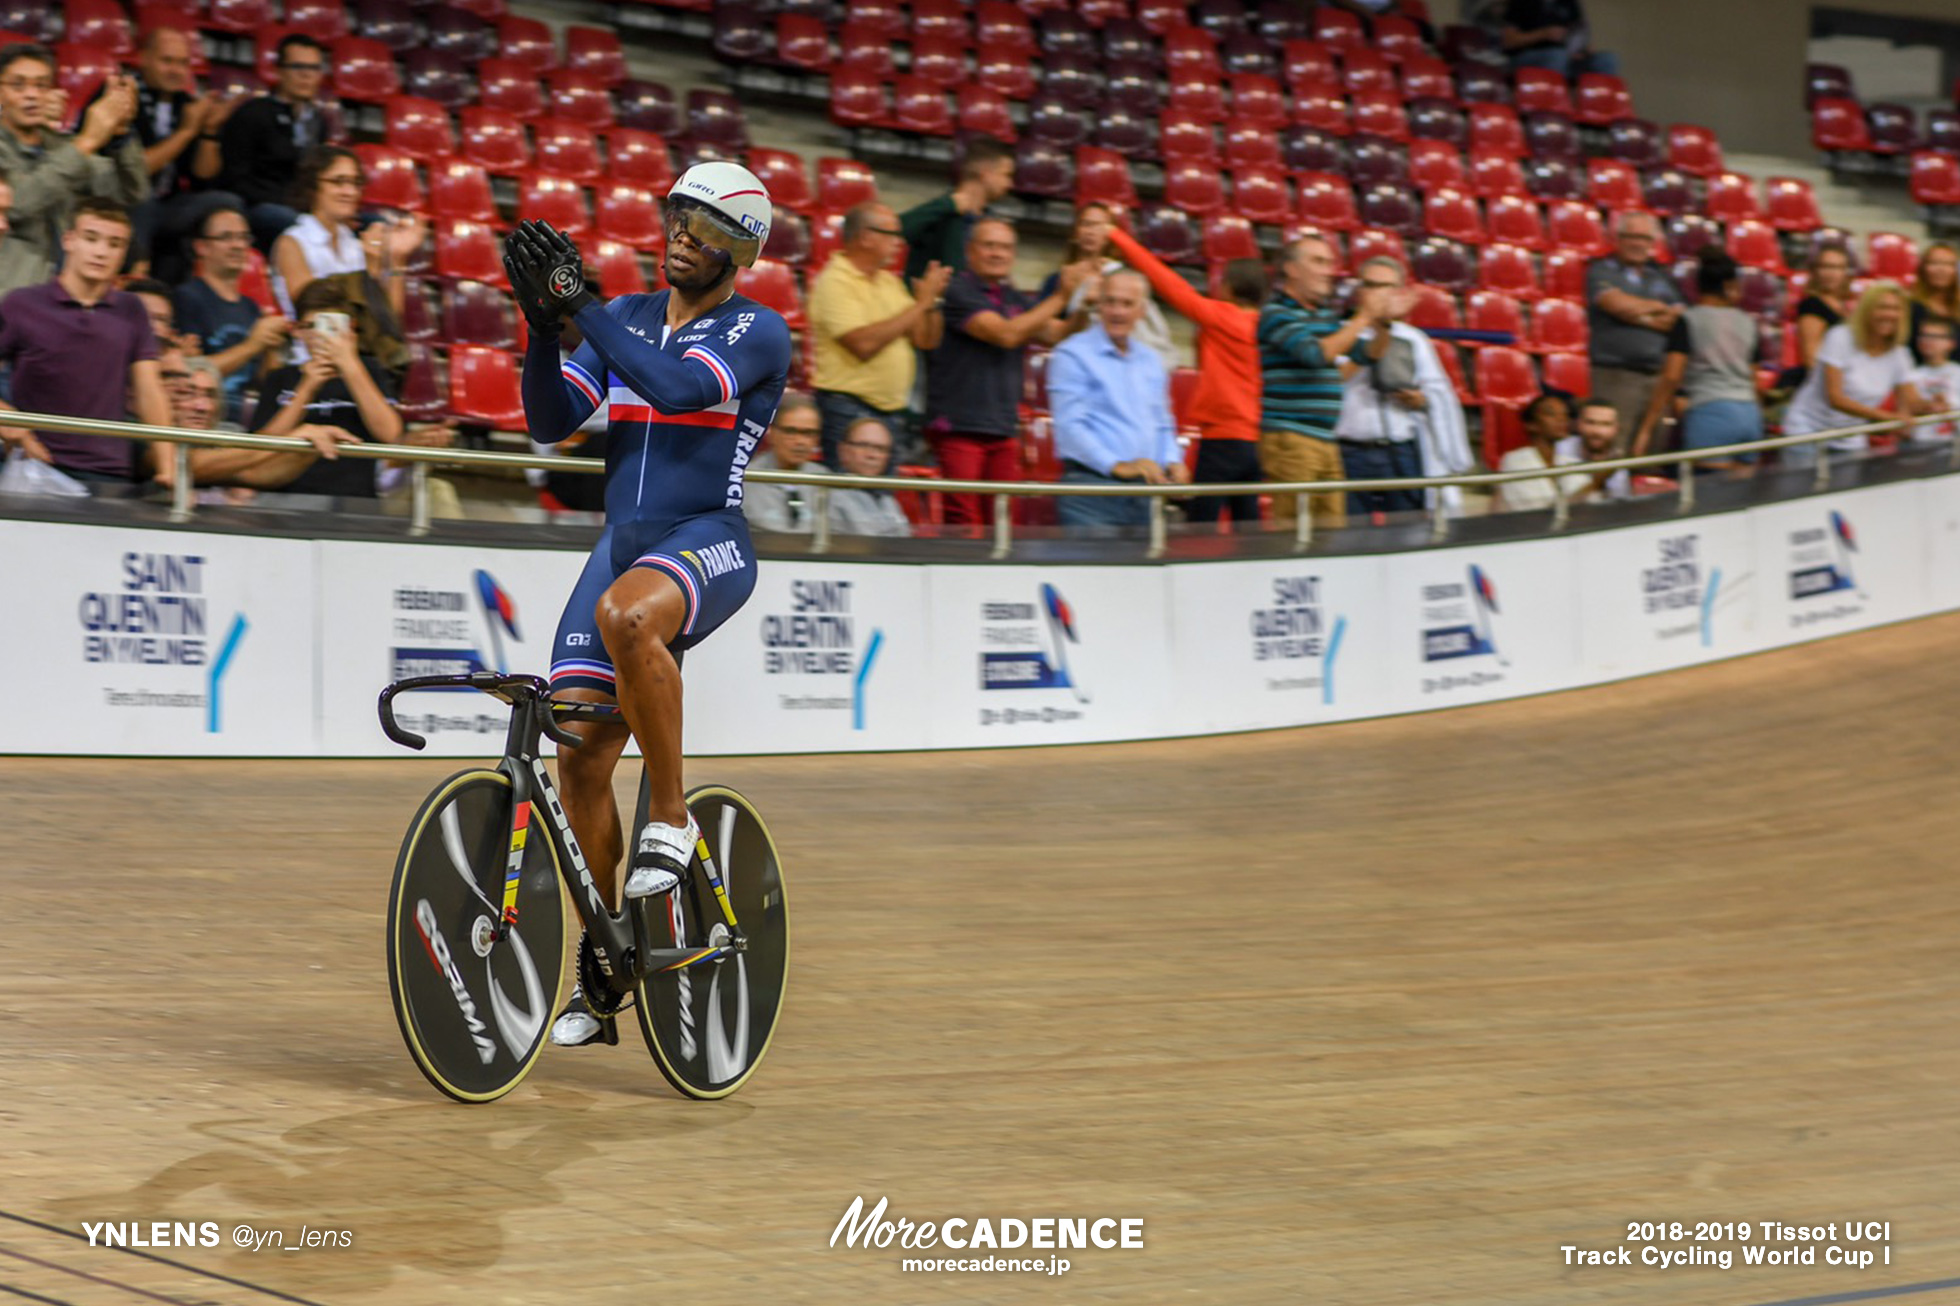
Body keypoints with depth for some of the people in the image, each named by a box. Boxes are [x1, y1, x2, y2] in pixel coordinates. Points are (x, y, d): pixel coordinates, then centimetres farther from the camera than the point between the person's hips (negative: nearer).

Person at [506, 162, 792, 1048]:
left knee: (625, 614, -40)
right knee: (580, 757, 0)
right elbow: (551, 419, 5)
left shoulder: (758, 333, -3)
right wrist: (543, 323, -10)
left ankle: (670, 819, -22)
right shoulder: (625, 319, 13)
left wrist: (580, 306, -23)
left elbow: (684, 388, -21)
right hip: (622, 543, 6)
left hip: (707, 543, -5)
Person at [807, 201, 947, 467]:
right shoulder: (835, 282, -9)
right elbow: (863, 343, -22)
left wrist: (932, 300, -3)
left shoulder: (889, 282, 16)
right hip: (848, 412, -8)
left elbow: (926, 340, 16)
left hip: (891, 412, 8)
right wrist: (920, 304, -16)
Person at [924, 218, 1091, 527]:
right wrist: (1061, 297, -15)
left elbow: (1059, 335, 10)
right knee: (964, 522, -12)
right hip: (959, 428, -7)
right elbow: (1006, 334, -16)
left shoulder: (1017, 301, 17)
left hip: (1003, 431, 7)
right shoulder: (958, 292, -6)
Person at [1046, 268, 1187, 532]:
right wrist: (1117, 466, -19)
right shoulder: (1073, 355, -2)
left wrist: (1172, 462, 4)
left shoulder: (1151, 361, 19)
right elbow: (1070, 426, -10)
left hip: (1146, 491, 6)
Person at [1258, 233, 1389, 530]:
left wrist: (1382, 322, 2)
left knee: (1332, 524, 4)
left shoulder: (1326, 313, 17)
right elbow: (1316, 353, -20)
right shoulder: (1276, 313, -7)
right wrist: (1363, 319, -13)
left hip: (1325, 439, 8)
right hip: (1290, 439, -8)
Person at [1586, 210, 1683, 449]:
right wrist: (1660, 307, 5)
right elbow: (1618, 304, -10)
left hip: (1658, 377, 5)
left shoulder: (1662, 279, 20)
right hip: (1615, 374, -5)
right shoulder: (1601, 272, 7)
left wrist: (1641, 317, -5)